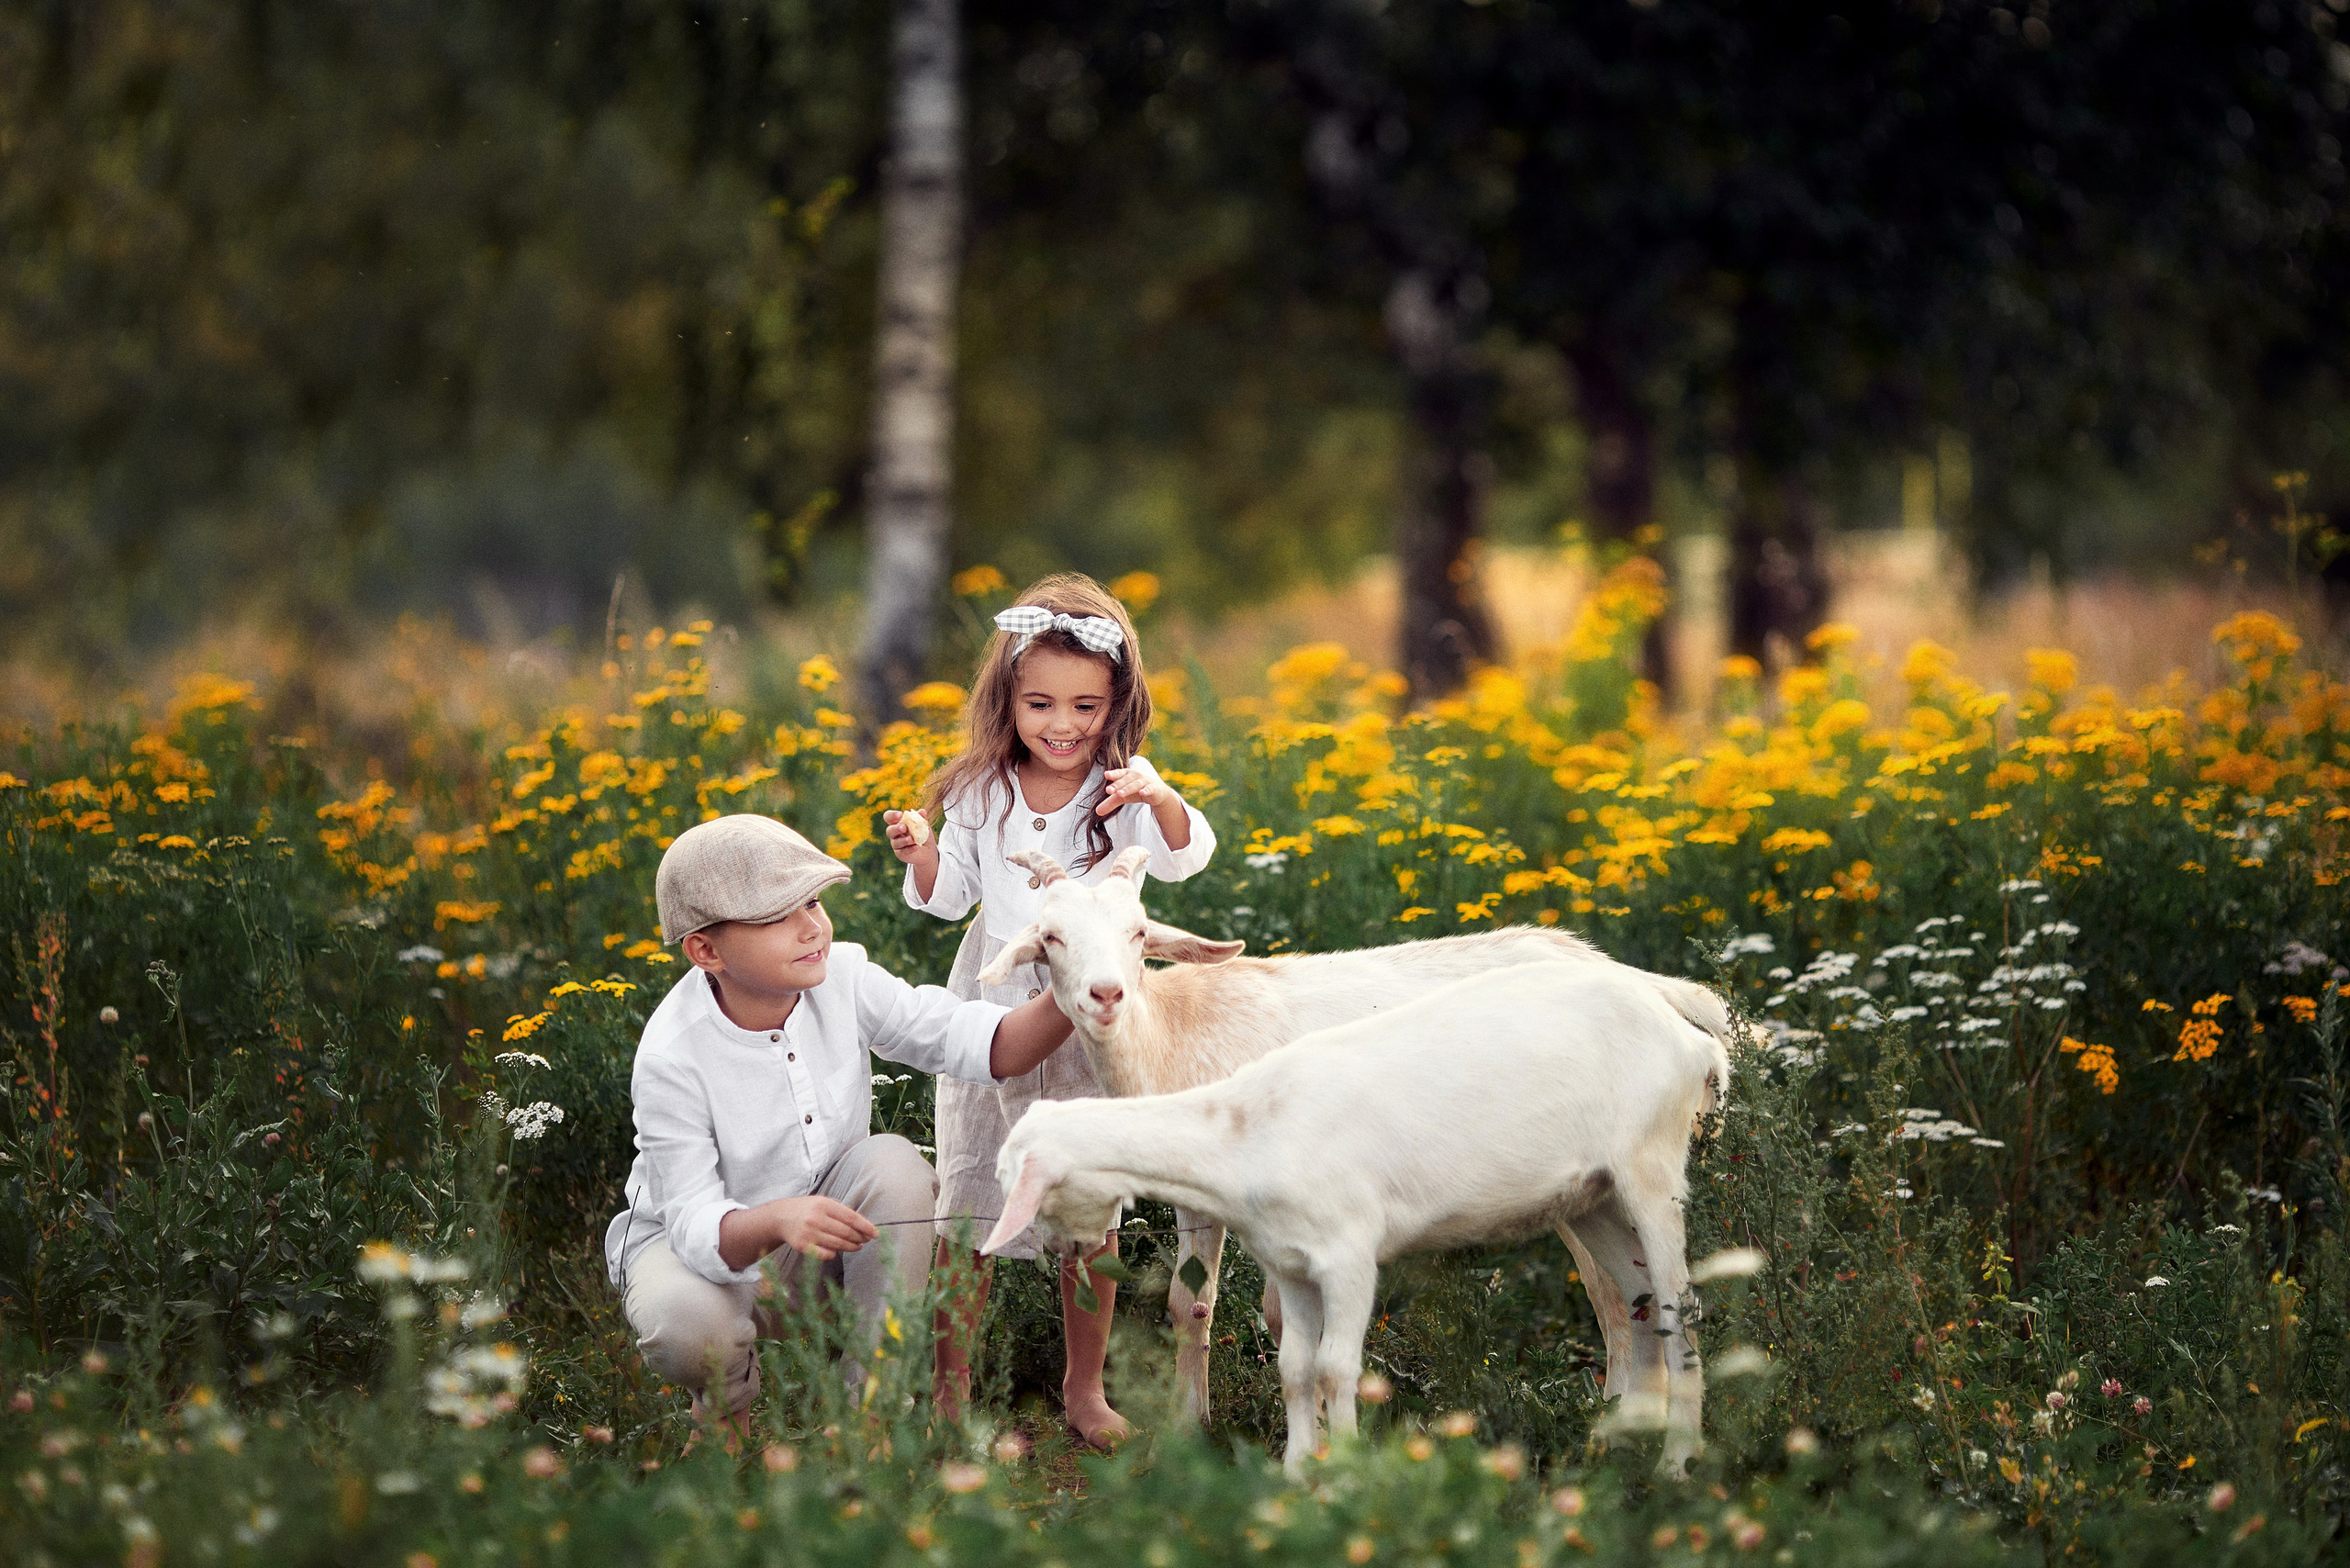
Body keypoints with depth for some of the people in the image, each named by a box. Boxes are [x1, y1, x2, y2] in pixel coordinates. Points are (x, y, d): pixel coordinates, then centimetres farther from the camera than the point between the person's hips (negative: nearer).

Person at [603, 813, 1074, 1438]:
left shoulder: (840, 976, -15)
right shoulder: (672, 1059, -28)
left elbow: (985, 1046, -19)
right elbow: (697, 1224, -31)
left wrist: (1063, 1004, -41)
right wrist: (776, 1220, -53)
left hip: (830, 1229, 4)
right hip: (702, 1243, -4)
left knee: (893, 1163, -27)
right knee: (686, 1325, -38)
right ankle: (728, 1399, 3)